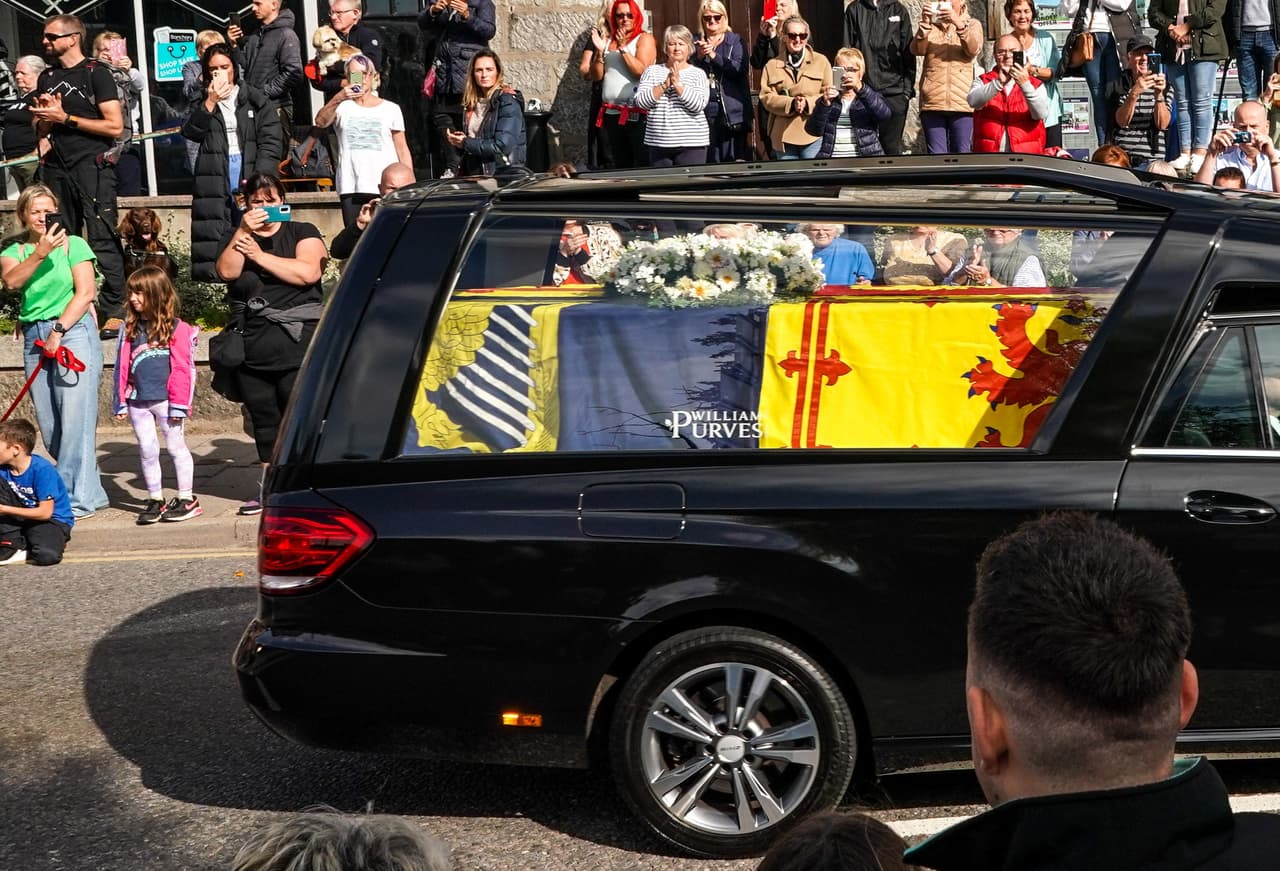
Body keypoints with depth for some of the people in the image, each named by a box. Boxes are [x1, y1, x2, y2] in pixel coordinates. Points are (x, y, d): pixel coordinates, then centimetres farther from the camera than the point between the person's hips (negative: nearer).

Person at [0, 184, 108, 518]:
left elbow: (85, 293, -6)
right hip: (34, 338, 5)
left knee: (75, 420, -10)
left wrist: (58, 330, -10)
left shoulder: (73, 244, 2)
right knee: (49, 426, 5)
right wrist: (40, 253, -19)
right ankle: (91, 491, 14)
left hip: (73, 332, -5)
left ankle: (78, 498, -7)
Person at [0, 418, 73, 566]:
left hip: (53, 519, -6)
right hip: (22, 517, 6)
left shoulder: (42, 470, -23)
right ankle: (12, 544, -10)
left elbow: (45, 512, -23)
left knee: (47, 555, -36)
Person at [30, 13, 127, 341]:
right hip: (57, 167, 7)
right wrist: (46, 115, 1)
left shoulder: (96, 73, -2)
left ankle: (113, 312, -9)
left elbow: (115, 126, -10)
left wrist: (65, 118, -9)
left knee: (102, 240, -10)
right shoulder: (47, 77, 18)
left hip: (93, 165, -6)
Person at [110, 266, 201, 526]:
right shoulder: (130, 327, 10)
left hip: (165, 399, -5)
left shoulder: (176, 328, -7)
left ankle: (187, 499, 10)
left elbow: (182, 368, -8)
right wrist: (121, 402, 9)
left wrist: (179, 404, -10)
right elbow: (122, 366, 12)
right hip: (138, 401, 5)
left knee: (176, 447, 3)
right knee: (147, 450, 10)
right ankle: (155, 500, 19)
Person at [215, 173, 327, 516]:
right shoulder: (235, 238, 17)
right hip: (251, 347, 4)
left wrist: (259, 255, -8)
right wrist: (244, 231, -11)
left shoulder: (303, 233, 7)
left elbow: (308, 272, -12)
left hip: (297, 343, -4)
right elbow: (226, 272, -4)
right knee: (263, 419, 8)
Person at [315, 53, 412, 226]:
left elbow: (403, 150, 11)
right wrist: (337, 98, -25)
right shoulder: (343, 107, 12)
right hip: (351, 188, 1)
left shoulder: (391, 109, 12)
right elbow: (320, 122, -8)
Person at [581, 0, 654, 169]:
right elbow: (596, 76, 12)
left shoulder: (644, 39, 4)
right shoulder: (608, 40, 17)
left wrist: (623, 48, -13)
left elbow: (641, 70, -12)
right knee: (612, 168, 6)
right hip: (609, 113, 5)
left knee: (642, 168, -8)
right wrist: (599, 51, -1)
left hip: (636, 113, -5)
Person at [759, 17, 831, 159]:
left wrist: (808, 103, -15)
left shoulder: (821, 61, 9)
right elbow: (766, 98, 1)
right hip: (783, 136, 1)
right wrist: (791, 104, -16)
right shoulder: (772, 65, 11)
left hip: (813, 136, -1)